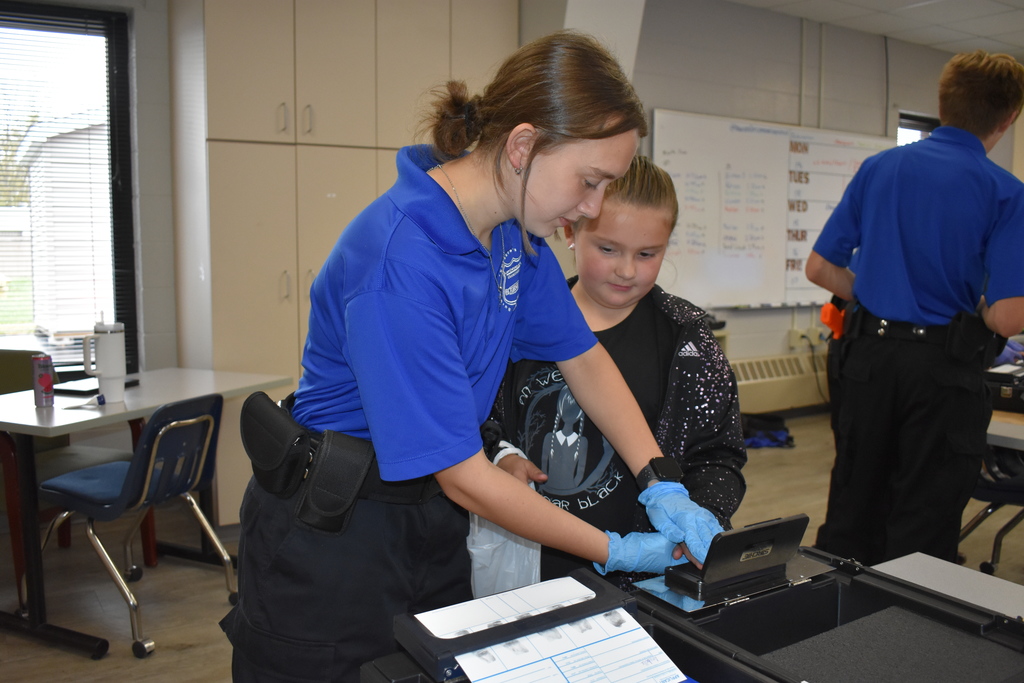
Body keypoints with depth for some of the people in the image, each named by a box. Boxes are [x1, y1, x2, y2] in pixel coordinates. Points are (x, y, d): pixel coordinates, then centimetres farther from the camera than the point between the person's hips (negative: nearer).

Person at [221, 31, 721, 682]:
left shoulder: (515, 230, -4)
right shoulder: (401, 262, -30)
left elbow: (583, 358, 6)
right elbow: (463, 476, -26)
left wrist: (662, 485, -5)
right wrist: (614, 552, -16)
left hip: (432, 526, 8)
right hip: (334, 538, -7)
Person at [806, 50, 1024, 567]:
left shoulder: (877, 168, 3)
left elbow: (819, 267, 4)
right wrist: (975, 306, 7)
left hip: (868, 353, 4)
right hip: (944, 368, -4)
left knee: (851, 514, 16)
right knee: (922, 531, 9)